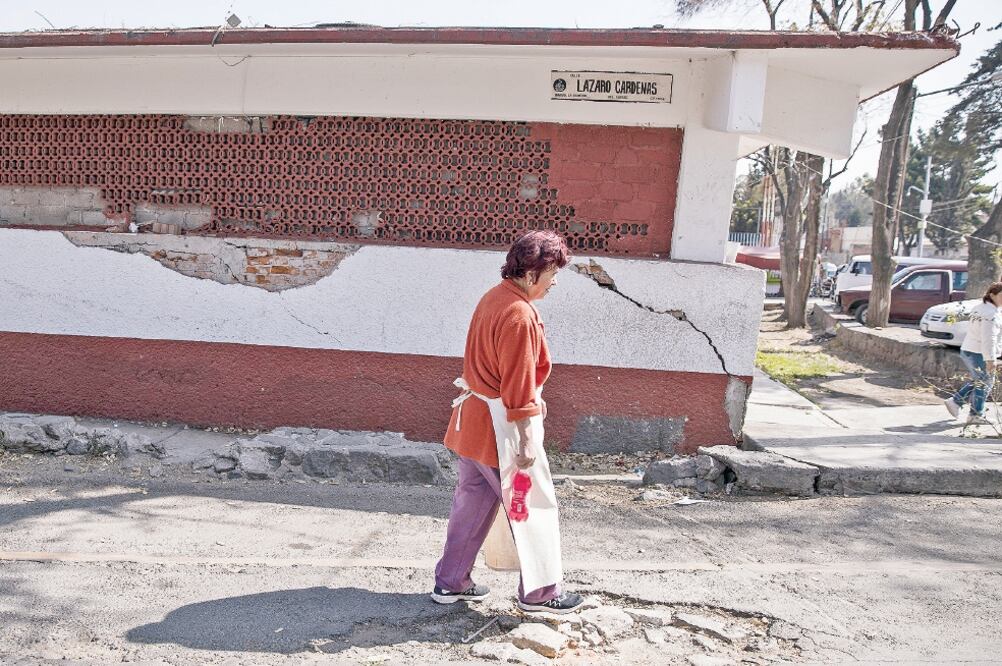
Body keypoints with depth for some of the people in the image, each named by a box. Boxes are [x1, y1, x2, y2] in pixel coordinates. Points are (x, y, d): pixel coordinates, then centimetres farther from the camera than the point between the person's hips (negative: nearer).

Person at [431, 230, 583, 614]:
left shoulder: (494, 297, 8)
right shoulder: (520, 315, -22)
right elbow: (519, 384, -22)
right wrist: (527, 440, -18)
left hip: (473, 419, 10)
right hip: (501, 427, -9)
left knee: (473, 501, 18)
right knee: (533, 506, 6)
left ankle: (450, 583, 28)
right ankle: (539, 593, 20)